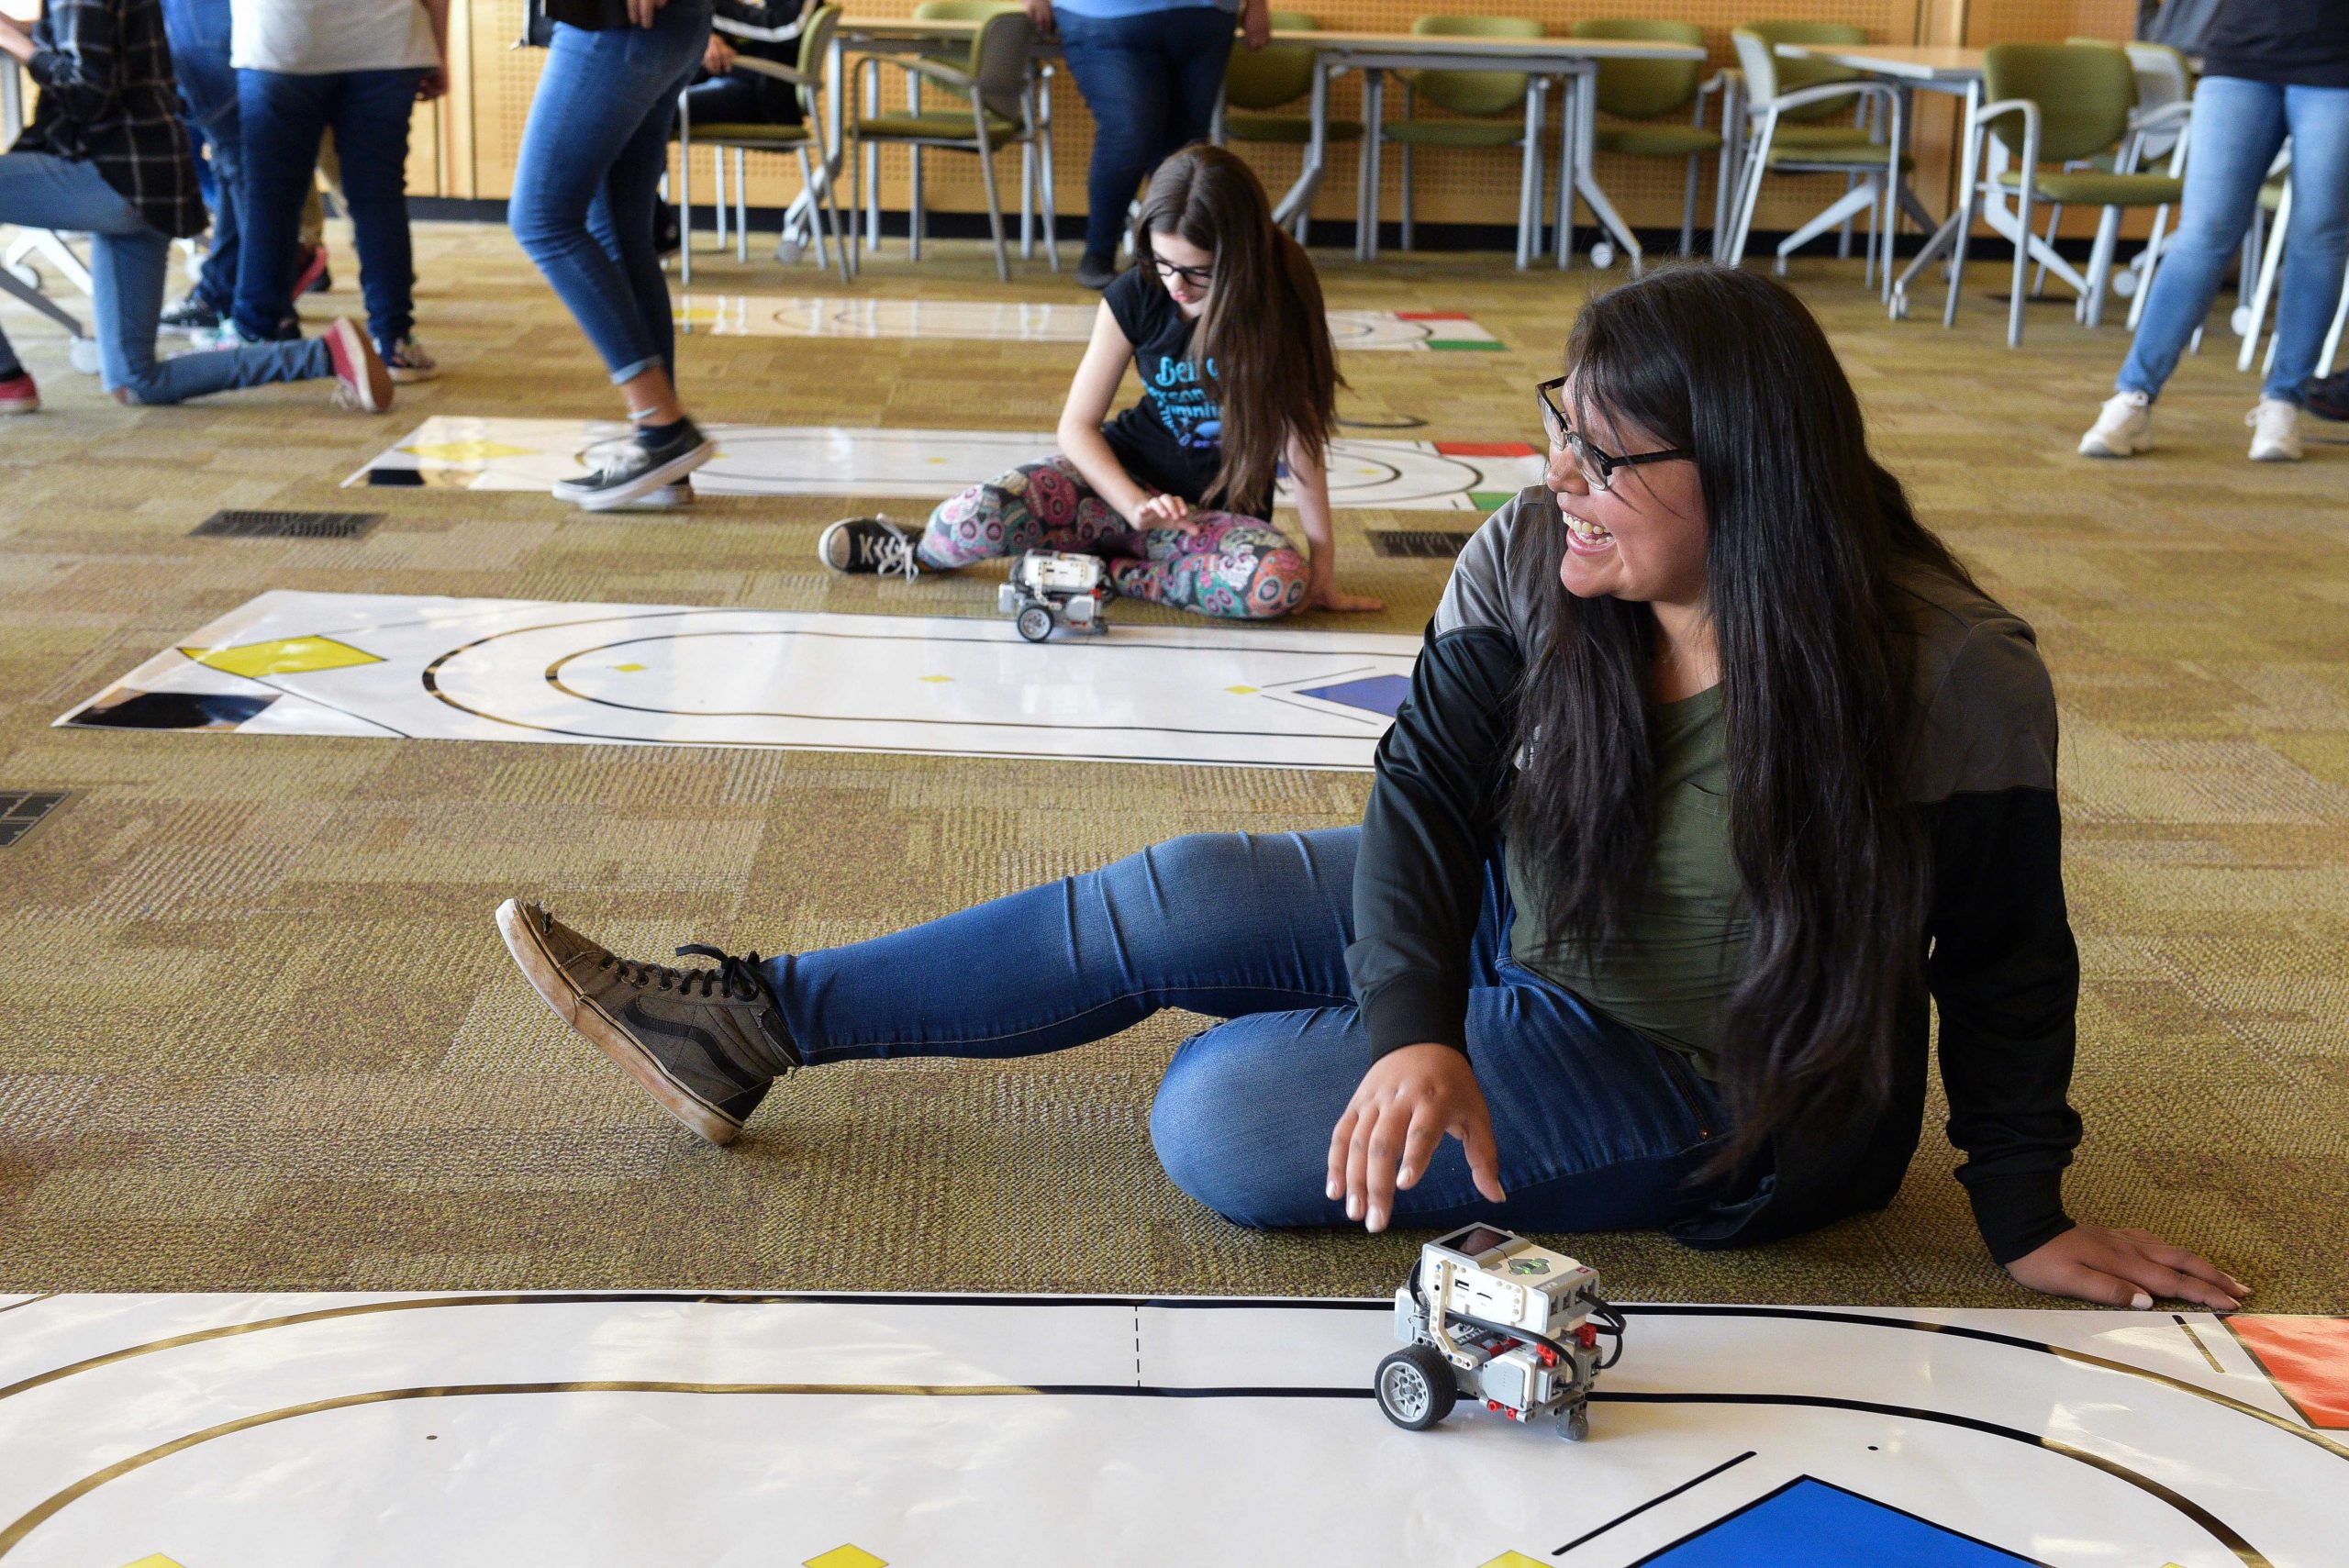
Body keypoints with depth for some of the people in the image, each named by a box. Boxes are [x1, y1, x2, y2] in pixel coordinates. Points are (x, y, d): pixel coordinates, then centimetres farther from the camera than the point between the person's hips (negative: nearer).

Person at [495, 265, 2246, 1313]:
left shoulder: (1951, 676, -26)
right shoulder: (1533, 559, -13)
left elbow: (2006, 963, -15)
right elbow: (1428, 784, -17)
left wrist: (2031, 1217, -11)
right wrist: (1414, 1022, -33)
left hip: (1718, 1107, -5)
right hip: (1519, 938, 5)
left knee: (1227, 1128, -18)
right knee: (1172, 899, -10)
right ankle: (743, 1027, 0)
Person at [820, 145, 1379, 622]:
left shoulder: (1280, 301, -16)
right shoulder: (1134, 298, -10)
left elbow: (1300, 432, -15)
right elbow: (1077, 425, -6)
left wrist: (1323, 565, -17)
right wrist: (1137, 506, -23)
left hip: (1224, 508, 0)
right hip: (1128, 475, 1)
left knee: (1279, 584, -38)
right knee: (976, 516, -30)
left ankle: (1105, 566, -18)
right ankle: (917, 552, 7)